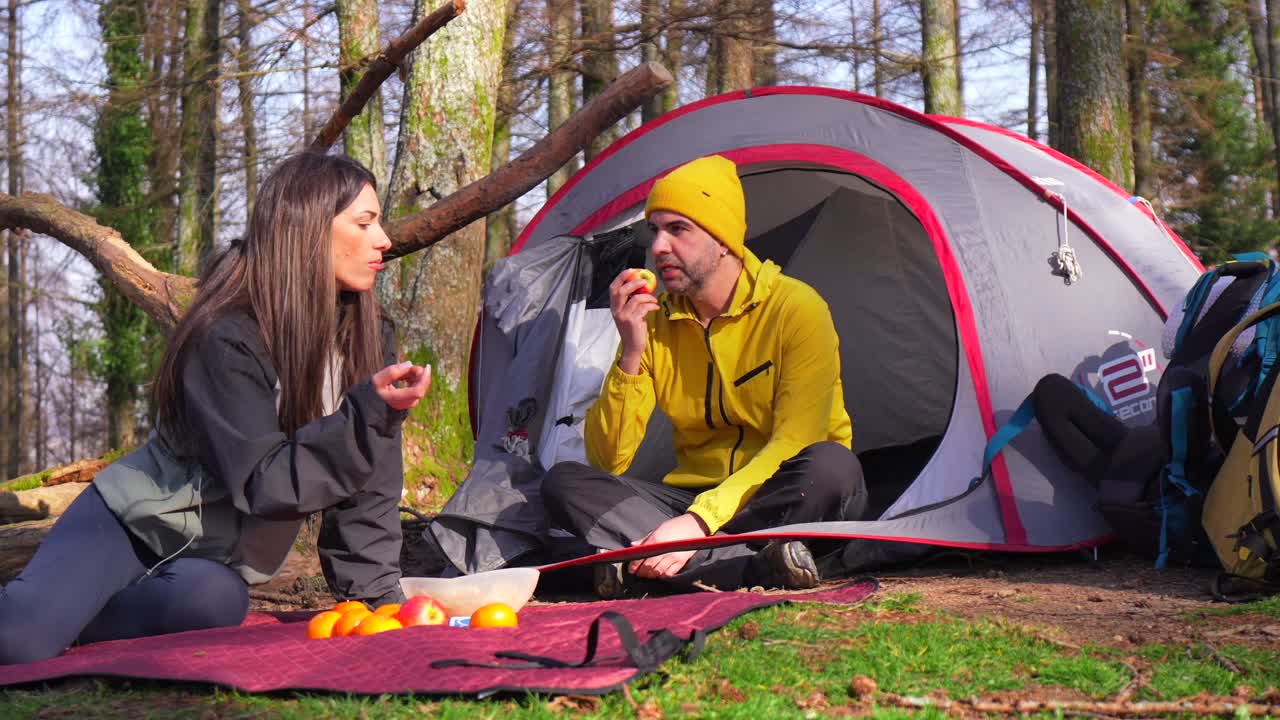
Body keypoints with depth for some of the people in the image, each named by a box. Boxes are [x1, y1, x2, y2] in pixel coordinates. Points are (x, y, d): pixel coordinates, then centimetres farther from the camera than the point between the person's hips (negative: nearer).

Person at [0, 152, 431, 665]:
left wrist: (376, 596, -7)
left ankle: (62, 623, -7)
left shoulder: (369, 338, -3)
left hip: (214, 560, 5)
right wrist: (369, 413, -37)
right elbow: (264, 483, -27)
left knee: (215, 603, -32)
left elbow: (368, 485, 0)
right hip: (135, 522, -5)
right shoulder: (227, 340, -22)